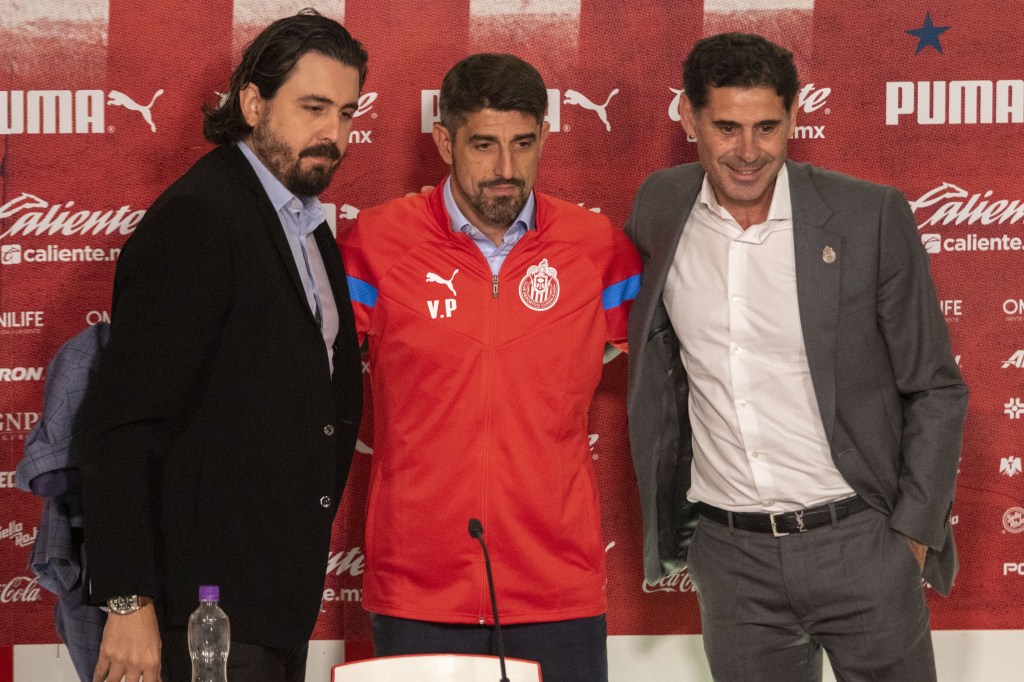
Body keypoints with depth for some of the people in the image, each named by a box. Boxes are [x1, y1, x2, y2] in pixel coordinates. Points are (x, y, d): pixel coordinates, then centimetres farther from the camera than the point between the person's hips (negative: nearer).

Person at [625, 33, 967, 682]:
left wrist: (914, 531, -6)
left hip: (861, 539, -2)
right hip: (730, 554, 3)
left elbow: (936, 389, -2)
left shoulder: (871, 217, -9)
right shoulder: (659, 210, 1)